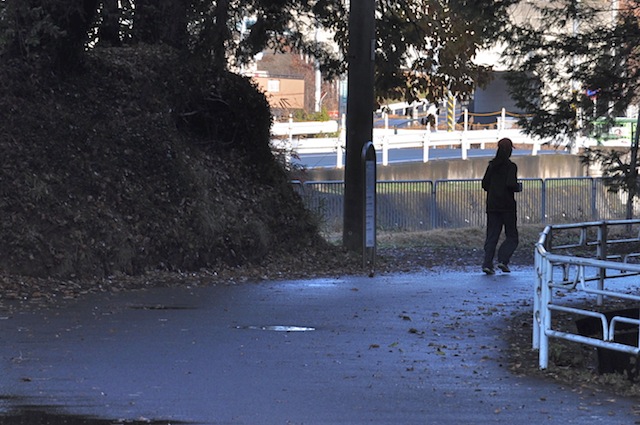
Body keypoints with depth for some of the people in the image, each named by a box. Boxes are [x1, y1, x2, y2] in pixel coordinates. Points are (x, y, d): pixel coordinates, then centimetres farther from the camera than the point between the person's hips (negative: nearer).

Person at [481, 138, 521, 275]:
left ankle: (487, 263, -6)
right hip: (507, 205, -5)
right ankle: (503, 260, -12)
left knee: (492, 236, 6)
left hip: (492, 205, 5)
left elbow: (485, 184, 6)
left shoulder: (491, 165, 7)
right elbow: (511, 184, -20)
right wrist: (518, 187, 0)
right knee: (511, 237, 5)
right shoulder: (511, 166, -10)